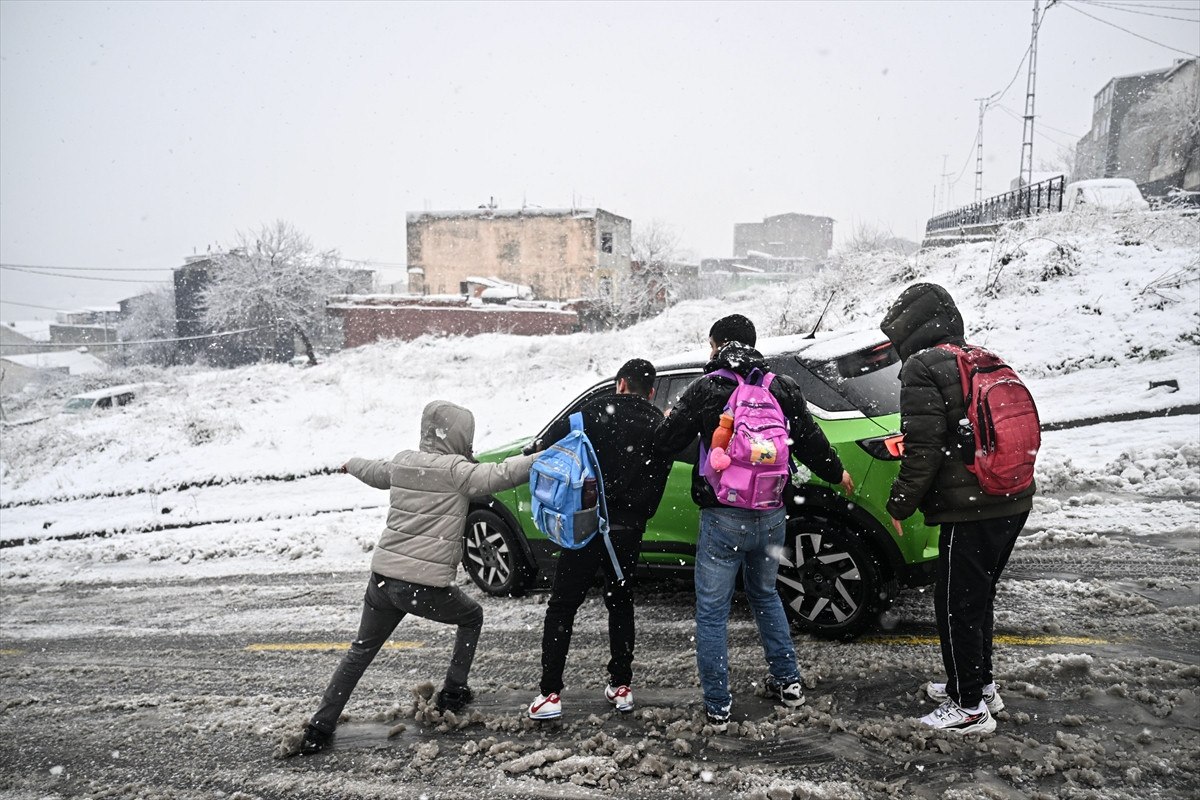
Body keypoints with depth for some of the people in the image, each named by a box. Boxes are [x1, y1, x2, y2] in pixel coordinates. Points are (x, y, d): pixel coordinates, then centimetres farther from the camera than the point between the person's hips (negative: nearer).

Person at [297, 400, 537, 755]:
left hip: (382, 577, 6)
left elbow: (374, 472, 30)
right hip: (425, 586, -6)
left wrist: (351, 464, 51)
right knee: (472, 617, 23)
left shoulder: (403, 461, 9)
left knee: (361, 650, 20)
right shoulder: (454, 469, -10)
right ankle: (453, 693, 26)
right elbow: (498, 476, -22)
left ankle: (319, 728, 20)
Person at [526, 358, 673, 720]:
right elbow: (658, 486, 6)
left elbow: (554, 437, -14)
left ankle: (550, 693, 3)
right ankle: (621, 686, 22)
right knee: (620, 604, 21)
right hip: (629, 531, 3)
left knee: (561, 607, 5)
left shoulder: (599, 410, -4)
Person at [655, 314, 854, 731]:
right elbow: (811, 442, 9)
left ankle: (717, 707, 9)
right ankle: (788, 682, 31)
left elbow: (666, 442, -5)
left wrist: (670, 418, 18)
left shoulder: (706, 389, -8)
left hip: (723, 518, -5)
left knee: (712, 610, 5)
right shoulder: (784, 387, 3)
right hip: (772, 515, 5)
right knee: (765, 594, 26)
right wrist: (837, 474, 28)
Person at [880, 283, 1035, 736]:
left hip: (968, 509, -9)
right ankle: (980, 685, 34)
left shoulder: (921, 369, -12)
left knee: (956, 606, 2)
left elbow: (924, 449, -18)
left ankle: (969, 707, 11)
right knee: (978, 597, 21)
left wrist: (900, 504, -7)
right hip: (1014, 503, 9)